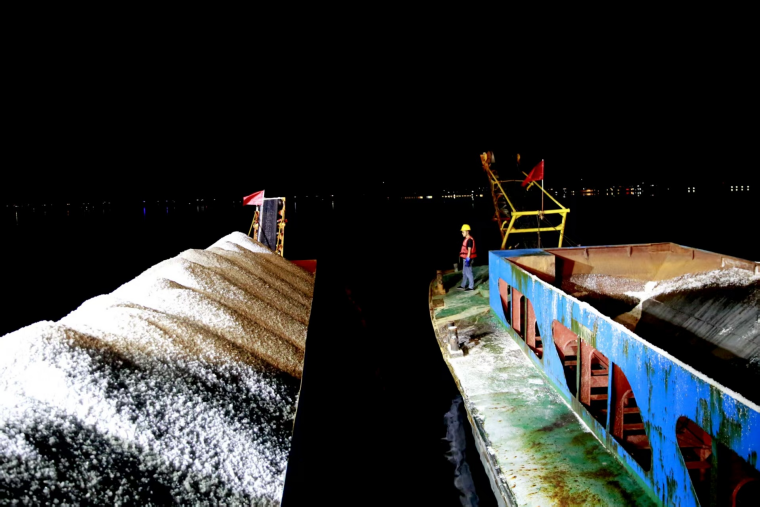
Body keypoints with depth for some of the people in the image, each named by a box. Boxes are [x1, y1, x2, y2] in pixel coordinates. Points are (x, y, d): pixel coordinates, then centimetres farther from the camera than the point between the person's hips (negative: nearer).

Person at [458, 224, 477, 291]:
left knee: (468, 272, -4)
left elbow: (469, 250, -22)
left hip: (468, 258, -10)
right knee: (464, 272, 18)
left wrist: (467, 259, -25)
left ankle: (471, 286, 3)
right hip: (465, 258, 10)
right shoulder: (466, 239, 12)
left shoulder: (469, 240, -18)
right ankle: (463, 285, 28)